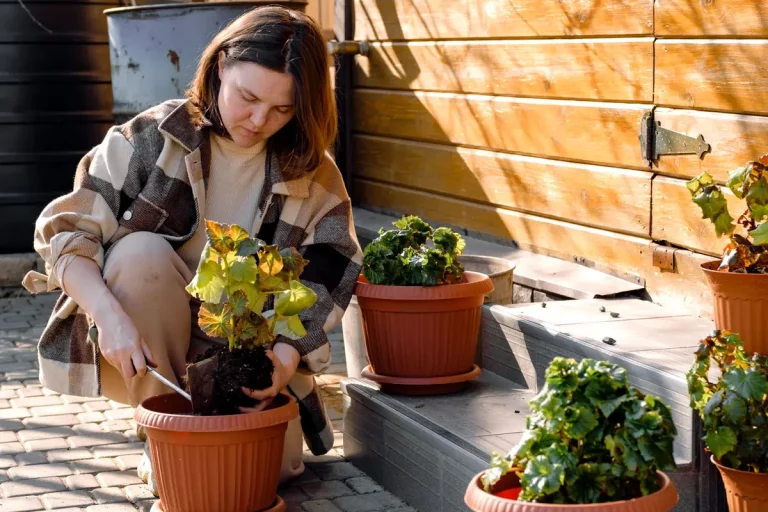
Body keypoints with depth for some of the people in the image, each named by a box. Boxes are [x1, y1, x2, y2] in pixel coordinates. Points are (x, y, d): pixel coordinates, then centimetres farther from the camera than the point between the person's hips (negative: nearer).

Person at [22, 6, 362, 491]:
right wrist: (111, 316, -32)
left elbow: (325, 284, -10)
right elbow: (66, 231, -15)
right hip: (143, 350, -1)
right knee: (139, 252, -30)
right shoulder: (154, 138, -12)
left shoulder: (314, 176, -5)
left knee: (274, 460, -20)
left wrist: (285, 356, -30)